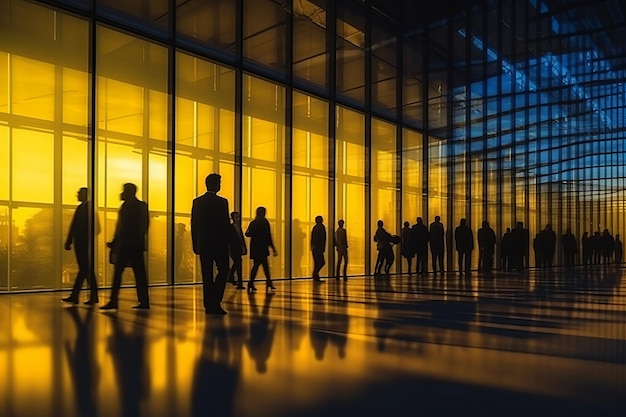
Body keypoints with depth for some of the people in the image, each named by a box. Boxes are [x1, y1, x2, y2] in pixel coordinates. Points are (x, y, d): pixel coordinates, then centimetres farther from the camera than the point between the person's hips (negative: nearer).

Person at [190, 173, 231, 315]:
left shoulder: (197, 202, 5)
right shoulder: (222, 202, -10)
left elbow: (193, 225, 7)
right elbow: (226, 224, -9)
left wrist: (195, 244, 12)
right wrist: (229, 242, 1)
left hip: (203, 244, 5)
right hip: (219, 243, -4)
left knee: (207, 274, 8)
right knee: (223, 270, 7)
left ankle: (209, 305, 9)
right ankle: (215, 302, -3)